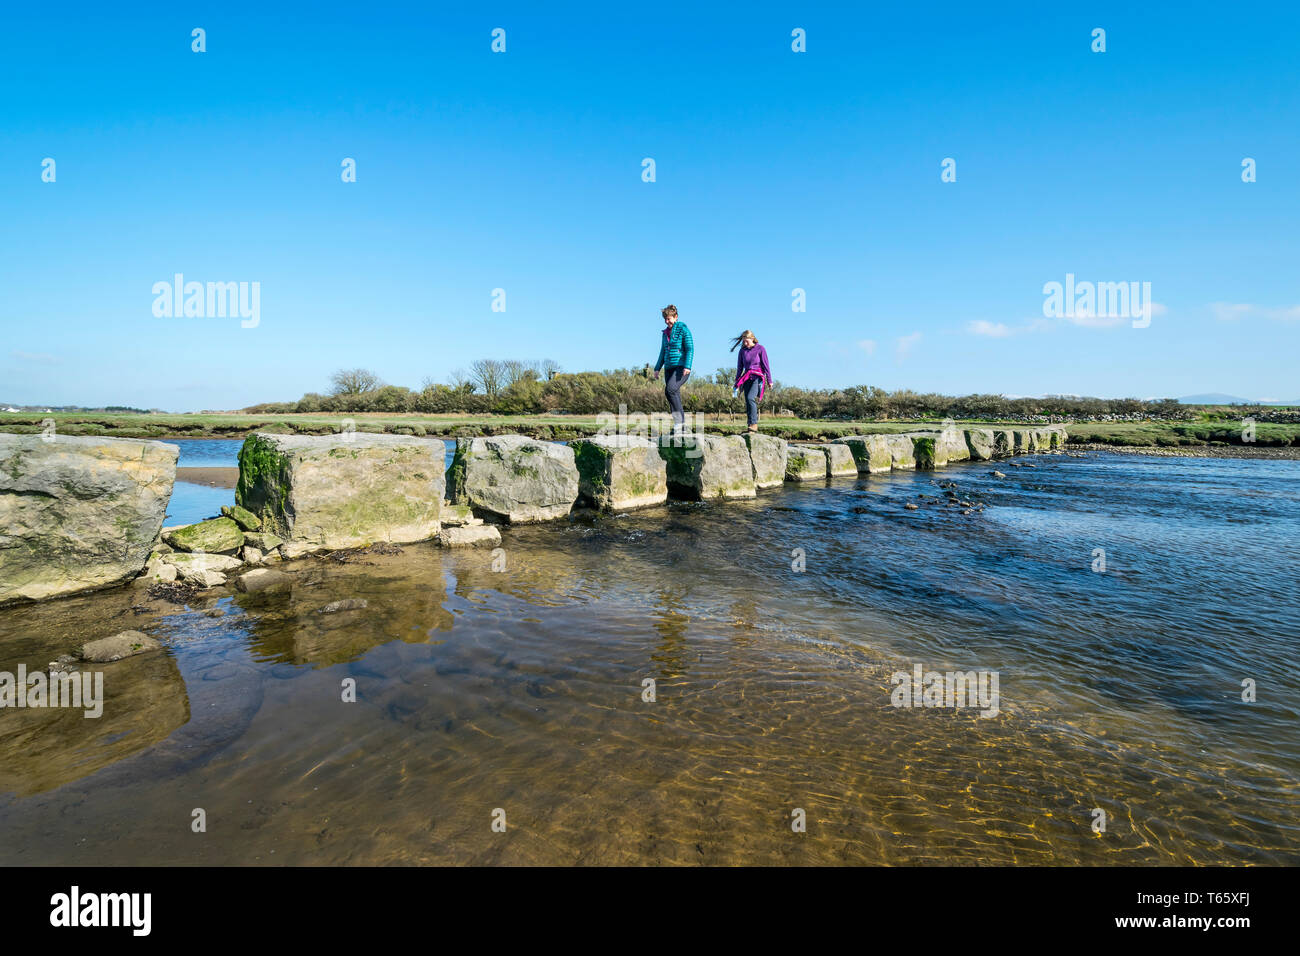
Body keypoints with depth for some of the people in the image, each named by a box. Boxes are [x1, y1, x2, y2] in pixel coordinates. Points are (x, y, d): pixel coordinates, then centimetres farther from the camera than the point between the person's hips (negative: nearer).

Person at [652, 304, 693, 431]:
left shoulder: (683, 329, -5)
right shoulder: (666, 332, 15)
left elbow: (690, 349, -11)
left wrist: (687, 367, -23)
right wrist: (657, 368, 16)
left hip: (681, 368, -7)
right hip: (669, 368, 7)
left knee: (670, 390, -26)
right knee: (675, 397, 3)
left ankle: (679, 420, -19)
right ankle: (680, 425, 8)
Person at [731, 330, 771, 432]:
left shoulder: (760, 349, -2)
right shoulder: (742, 351, 9)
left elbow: (765, 365, 0)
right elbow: (740, 367, 15)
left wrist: (769, 380, 0)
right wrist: (737, 382, 14)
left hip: (757, 377, -5)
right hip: (747, 378, 5)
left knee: (750, 398, -25)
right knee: (747, 402, 0)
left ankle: (754, 424, -25)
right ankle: (751, 427, 3)